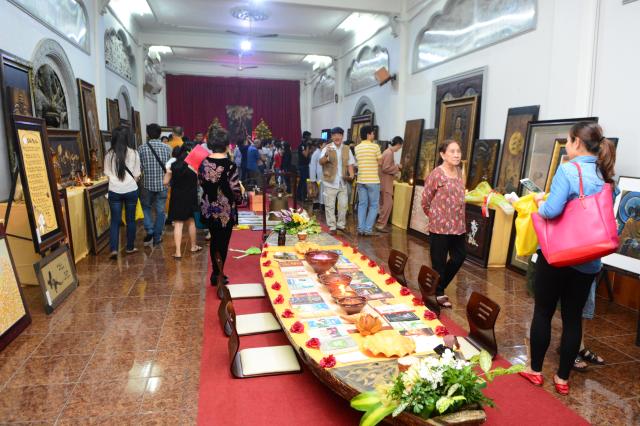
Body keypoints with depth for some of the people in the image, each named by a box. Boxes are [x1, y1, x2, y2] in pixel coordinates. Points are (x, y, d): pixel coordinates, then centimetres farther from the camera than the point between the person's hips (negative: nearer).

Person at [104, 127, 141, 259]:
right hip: (131, 190, -1)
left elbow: (107, 173, 8)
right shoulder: (133, 153, -5)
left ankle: (114, 249, -4)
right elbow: (137, 175, 1)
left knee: (115, 221, 6)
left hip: (114, 191, 1)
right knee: (131, 220, 11)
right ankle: (130, 247, 20)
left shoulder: (109, 154, -1)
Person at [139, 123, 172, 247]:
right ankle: (157, 237, 15)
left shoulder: (141, 148, -6)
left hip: (147, 184, 0)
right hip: (163, 184, 1)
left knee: (146, 207, 21)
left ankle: (150, 231, 8)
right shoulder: (167, 148, -3)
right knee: (160, 211, 10)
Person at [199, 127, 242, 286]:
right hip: (225, 211, -5)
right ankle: (218, 276, 19)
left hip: (208, 209, 5)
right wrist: (240, 196, 2)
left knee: (214, 240, 21)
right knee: (223, 243, 10)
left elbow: (200, 183, 9)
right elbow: (236, 191, -18)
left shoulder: (203, 163, -4)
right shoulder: (230, 165, -19)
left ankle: (215, 273, 32)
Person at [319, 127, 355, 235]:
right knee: (330, 205, 2)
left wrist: (351, 175, -10)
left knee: (343, 205, 9)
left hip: (343, 182, 4)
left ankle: (341, 225, 24)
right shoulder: (327, 148, -5)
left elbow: (350, 164, 8)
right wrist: (326, 155, -38)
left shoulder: (347, 150, 7)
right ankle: (332, 226, 11)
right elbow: (321, 162, -17)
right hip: (330, 182, -3)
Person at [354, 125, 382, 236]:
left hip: (361, 180, 5)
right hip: (373, 180, -5)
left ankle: (361, 228, 9)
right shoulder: (375, 146, -8)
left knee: (362, 204, 11)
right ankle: (368, 229, 1)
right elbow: (380, 162, 0)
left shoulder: (357, 148, 8)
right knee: (373, 205, 4)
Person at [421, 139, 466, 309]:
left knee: (459, 257, 13)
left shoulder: (459, 172, 8)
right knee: (439, 262, 4)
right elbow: (425, 200, -7)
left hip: (458, 225, 7)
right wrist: (435, 216, 5)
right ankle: (438, 294, 23)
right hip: (440, 226, -7)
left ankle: (439, 287, 32)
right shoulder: (436, 174, -13)